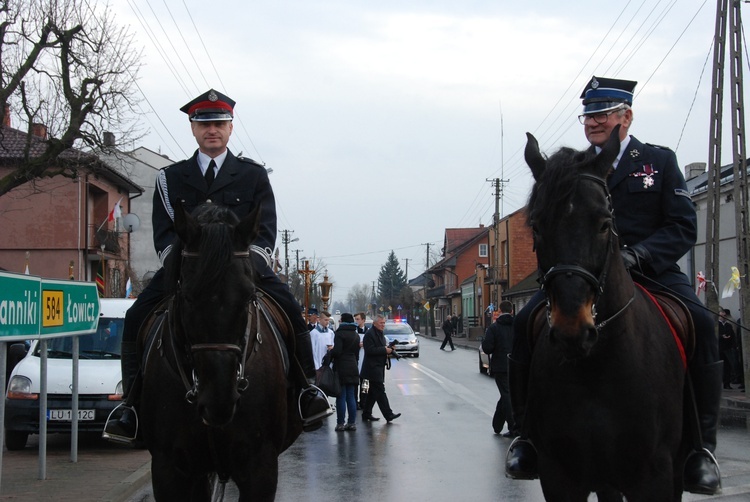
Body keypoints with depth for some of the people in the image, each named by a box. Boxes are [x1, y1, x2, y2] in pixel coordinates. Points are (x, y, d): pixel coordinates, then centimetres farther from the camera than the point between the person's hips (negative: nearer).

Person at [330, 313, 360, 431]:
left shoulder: (340, 333, -10)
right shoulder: (356, 335, 14)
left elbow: (337, 351, -19)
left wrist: (330, 352, 1)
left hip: (341, 368, -7)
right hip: (353, 367, 7)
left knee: (341, 397, -4)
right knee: (351, 397, 9)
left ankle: (340, 423, -2)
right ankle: (352, 422, 10)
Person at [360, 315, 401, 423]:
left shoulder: (380, 334, 19)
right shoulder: (370, 334, -13)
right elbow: (370, 350, -22)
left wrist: (389, 349, 8)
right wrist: (385, 350, -20)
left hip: (379, 367, 11)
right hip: (373, 368, -10)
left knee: (374, 392, 13)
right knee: (380, 391, -11)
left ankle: (366, 414, 19)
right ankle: (388, 415, -14)